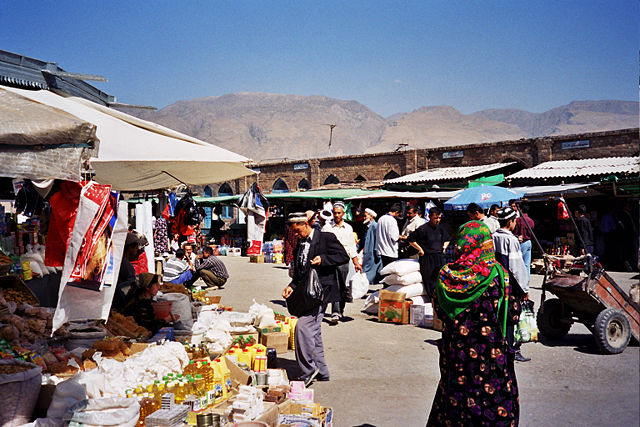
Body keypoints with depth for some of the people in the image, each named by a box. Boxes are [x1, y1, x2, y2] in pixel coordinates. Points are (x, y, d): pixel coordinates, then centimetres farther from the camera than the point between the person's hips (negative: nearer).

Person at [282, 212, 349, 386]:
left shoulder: (326, 237, -5)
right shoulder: (300, 244, 17)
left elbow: (344, 256, -8)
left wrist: (323, 259, -20)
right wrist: (292, 286, 5)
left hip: (320, 291, -8)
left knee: (302, 327, -17)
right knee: (314, 332, 12)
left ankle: (307, 372, -7)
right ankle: (321, 372, 23)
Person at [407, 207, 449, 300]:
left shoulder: (440, 228, 10)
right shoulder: (423, 229, -10)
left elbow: (447, 239, 29)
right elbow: (410, 240, -8)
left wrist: (444, 246, 11)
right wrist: (420, 249, -8)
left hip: (439, 258, 6)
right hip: (427, 260, -6)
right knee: (430, 283, -3)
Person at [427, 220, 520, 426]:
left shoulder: (446, 274, -6)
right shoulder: (497, 274, -13)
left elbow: (439, 311, 4)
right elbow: (512, 315, -8)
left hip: (454, 349, 3)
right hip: (489, 352, -3)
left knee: (454, 394, 17)